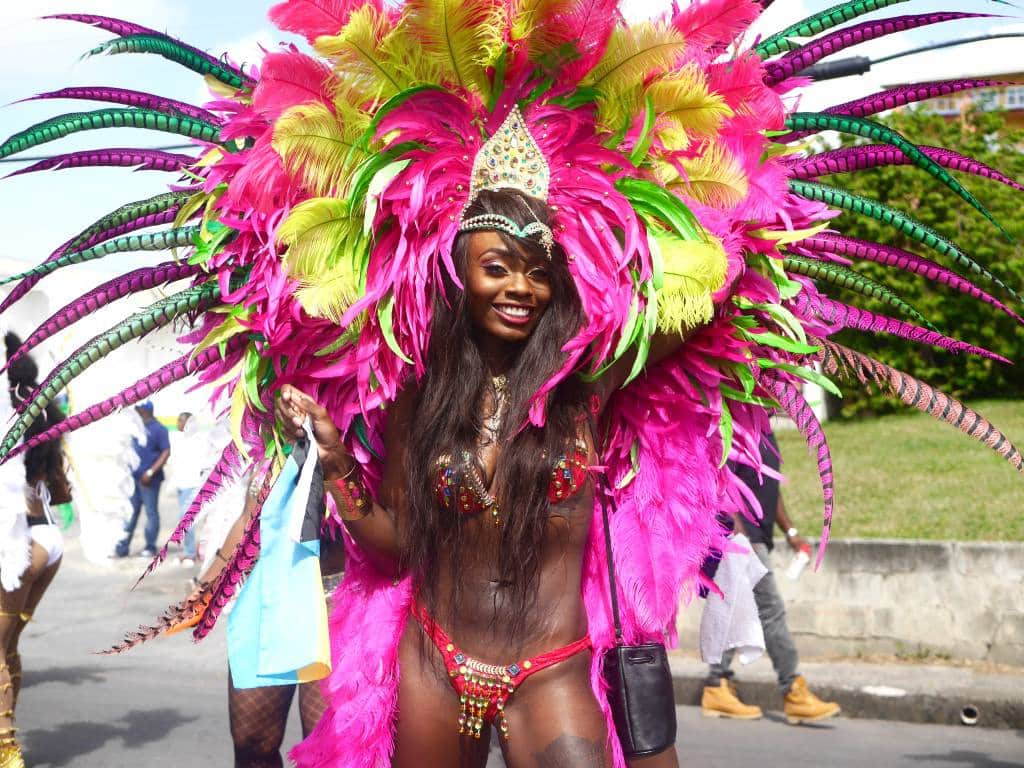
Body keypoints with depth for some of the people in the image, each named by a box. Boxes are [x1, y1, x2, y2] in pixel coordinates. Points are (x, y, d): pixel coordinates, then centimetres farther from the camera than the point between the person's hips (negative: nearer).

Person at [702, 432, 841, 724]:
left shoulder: (764, 433, 17)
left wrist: (790, 531, 19)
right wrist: (739, 534, -23)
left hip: (758, 536, 10)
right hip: (744, 537, -10)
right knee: (771, 609, -8)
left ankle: (717, 689, 16)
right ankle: (794, 692, -3)